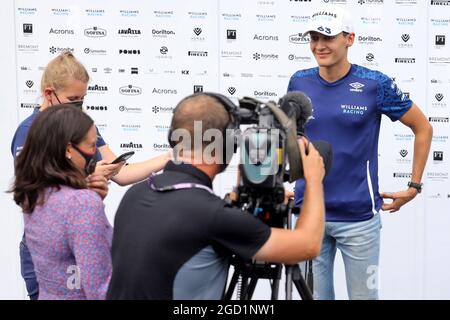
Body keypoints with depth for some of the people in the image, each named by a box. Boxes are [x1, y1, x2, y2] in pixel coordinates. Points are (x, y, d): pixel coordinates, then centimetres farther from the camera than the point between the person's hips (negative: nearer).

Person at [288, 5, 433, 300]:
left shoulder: (375, 84, -9)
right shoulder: (299, 82, 1)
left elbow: (423, 128, 2)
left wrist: (414, 186, 2)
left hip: (359, 216, -3)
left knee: (363, 294, 9)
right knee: (313, 294, 12)